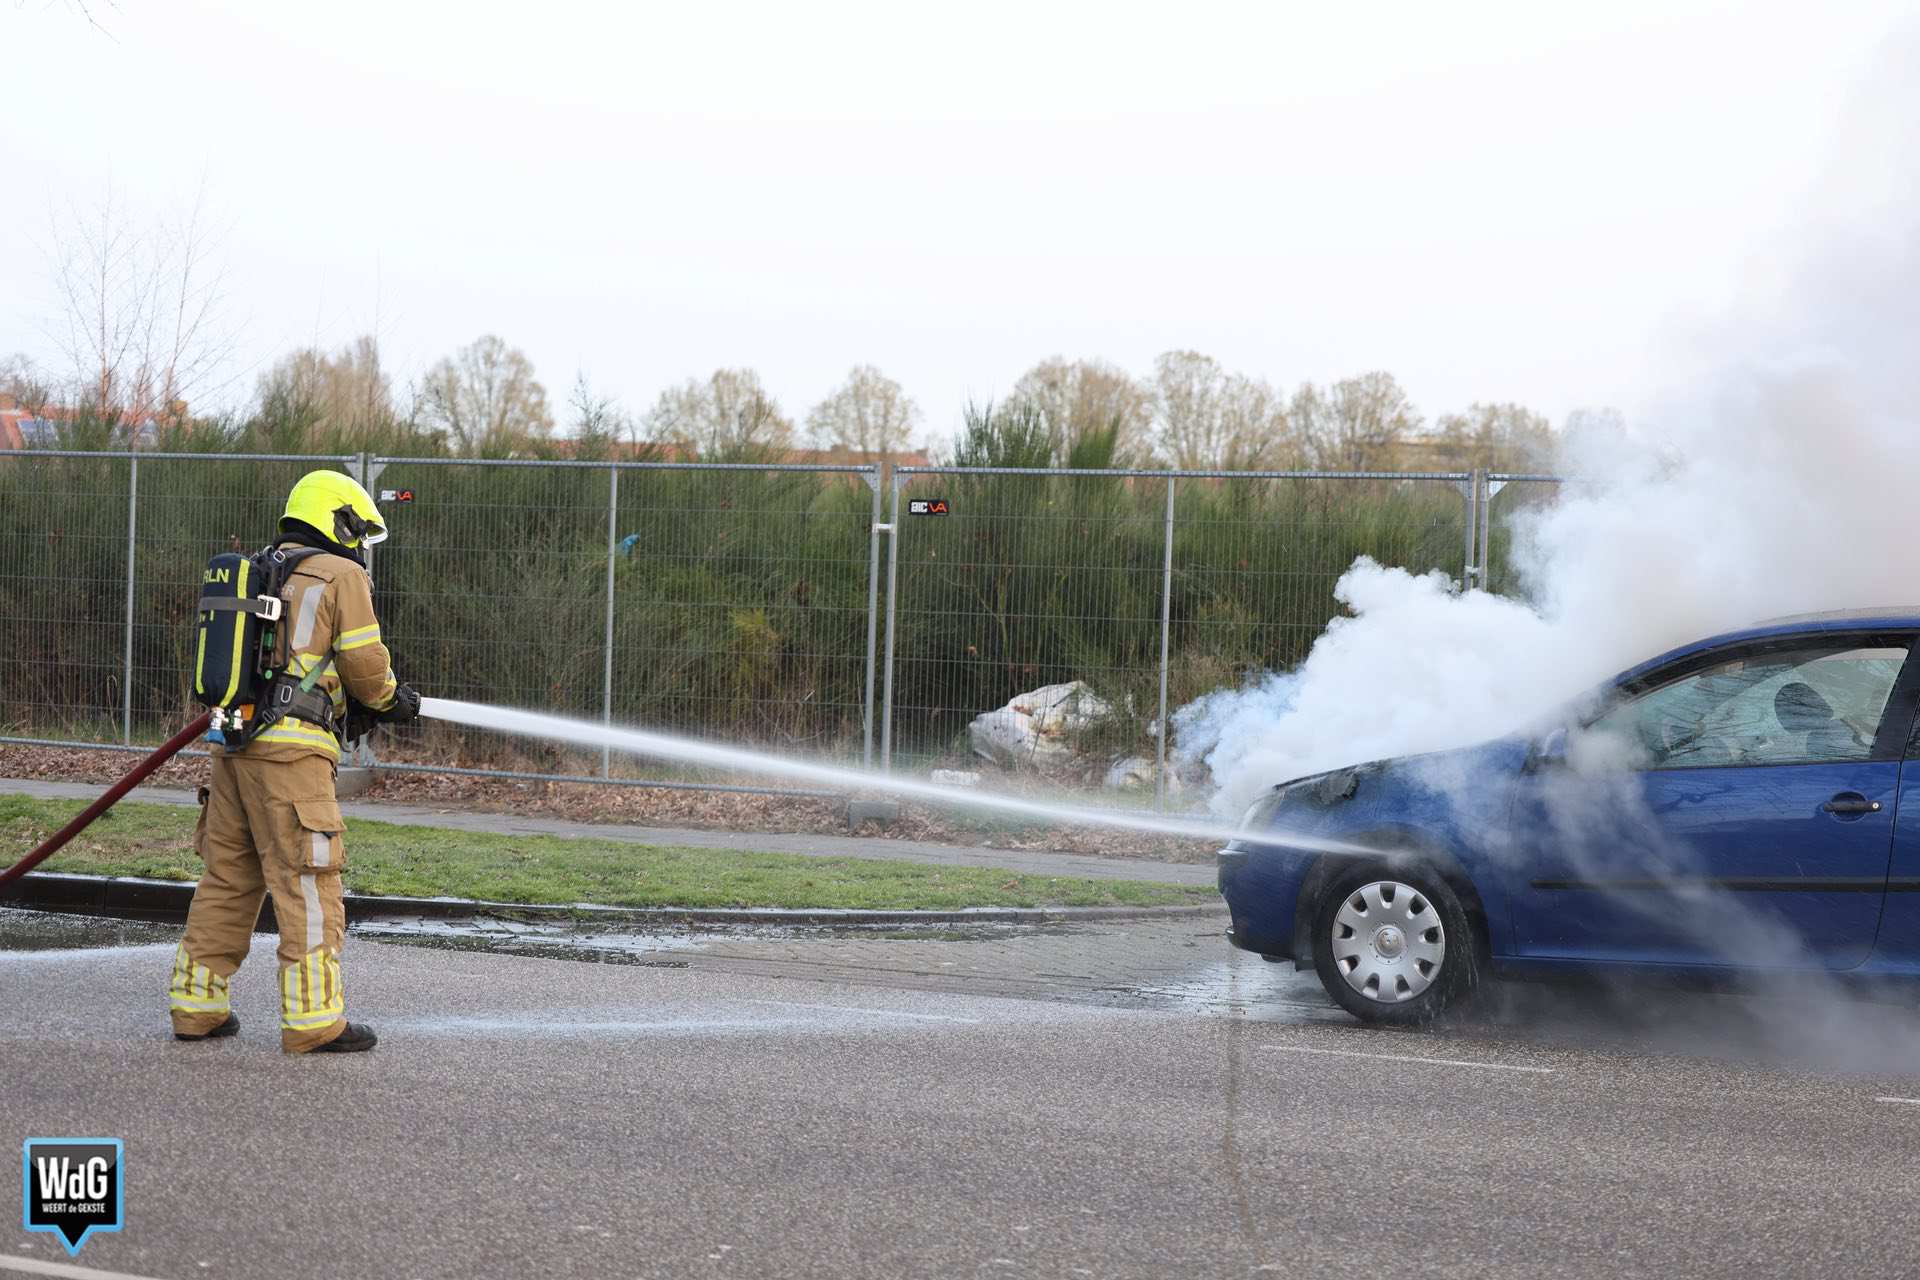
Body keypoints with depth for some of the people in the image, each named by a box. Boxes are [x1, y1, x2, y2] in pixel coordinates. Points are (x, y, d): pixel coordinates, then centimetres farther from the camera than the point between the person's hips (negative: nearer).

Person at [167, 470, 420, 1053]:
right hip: (290, 748, -8)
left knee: (227, 878, 14)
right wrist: (391, 699, 17)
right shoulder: (342, 575, -2)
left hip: (235, 742, 8)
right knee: (307, 884, -5)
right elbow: (365, 666, -4)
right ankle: (313, 1019, -4)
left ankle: (196, 1005, 17)